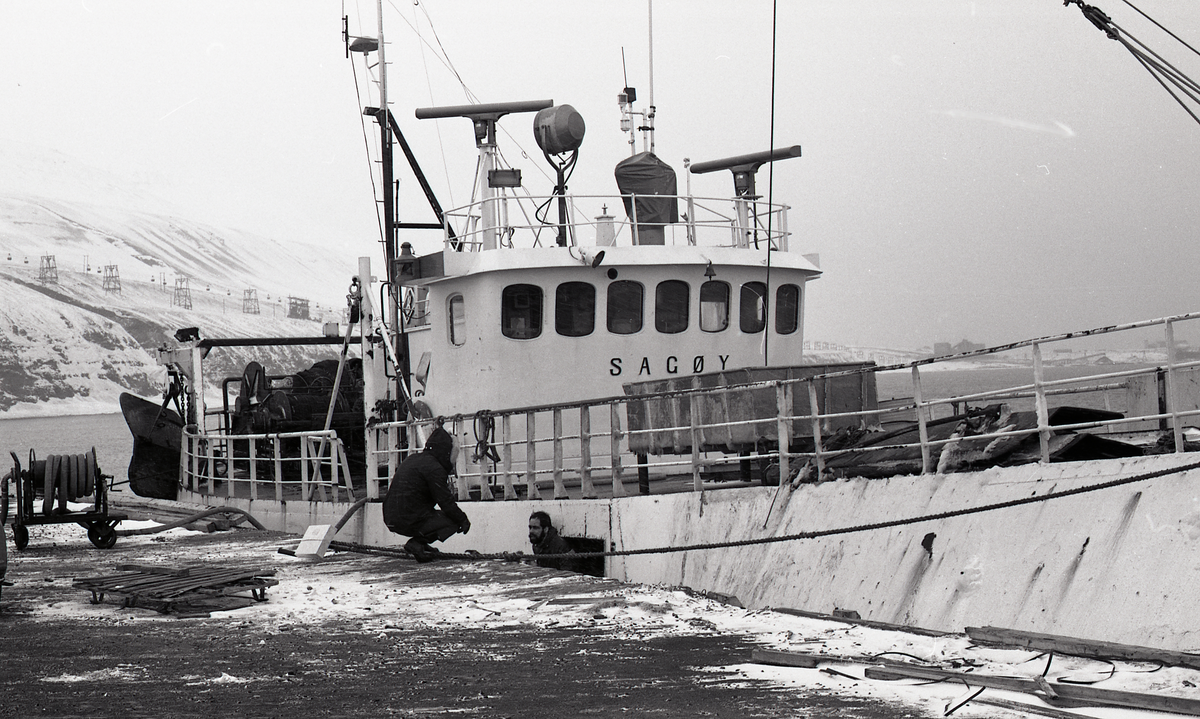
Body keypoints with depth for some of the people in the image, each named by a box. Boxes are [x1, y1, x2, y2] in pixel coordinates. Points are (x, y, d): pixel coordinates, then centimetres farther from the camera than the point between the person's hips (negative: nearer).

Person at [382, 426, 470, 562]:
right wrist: (463, 520, 4)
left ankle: (419, 542, 10)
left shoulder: (412, 459, 18)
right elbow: (446, 503, -11)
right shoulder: (434, 468, -11)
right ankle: (418, 544, -10)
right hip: (410, 522, -9)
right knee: (453, 521, -1)